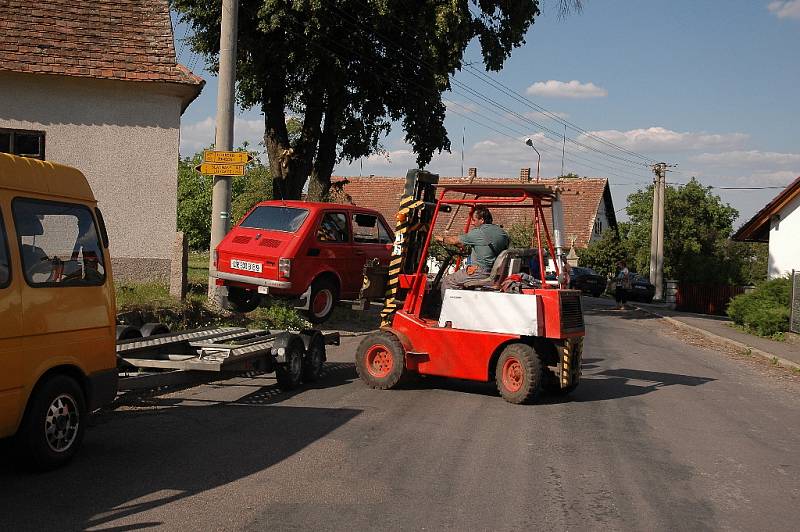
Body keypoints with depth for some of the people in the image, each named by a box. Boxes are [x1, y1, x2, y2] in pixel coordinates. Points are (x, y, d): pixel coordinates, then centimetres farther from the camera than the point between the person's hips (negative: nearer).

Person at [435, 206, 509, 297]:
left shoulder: (478, 233, -13)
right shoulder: (503, 233, 8)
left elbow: (455, 241, -3)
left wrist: (442, 239, 19)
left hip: (481, 272, -9)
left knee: (447, 281, 3)